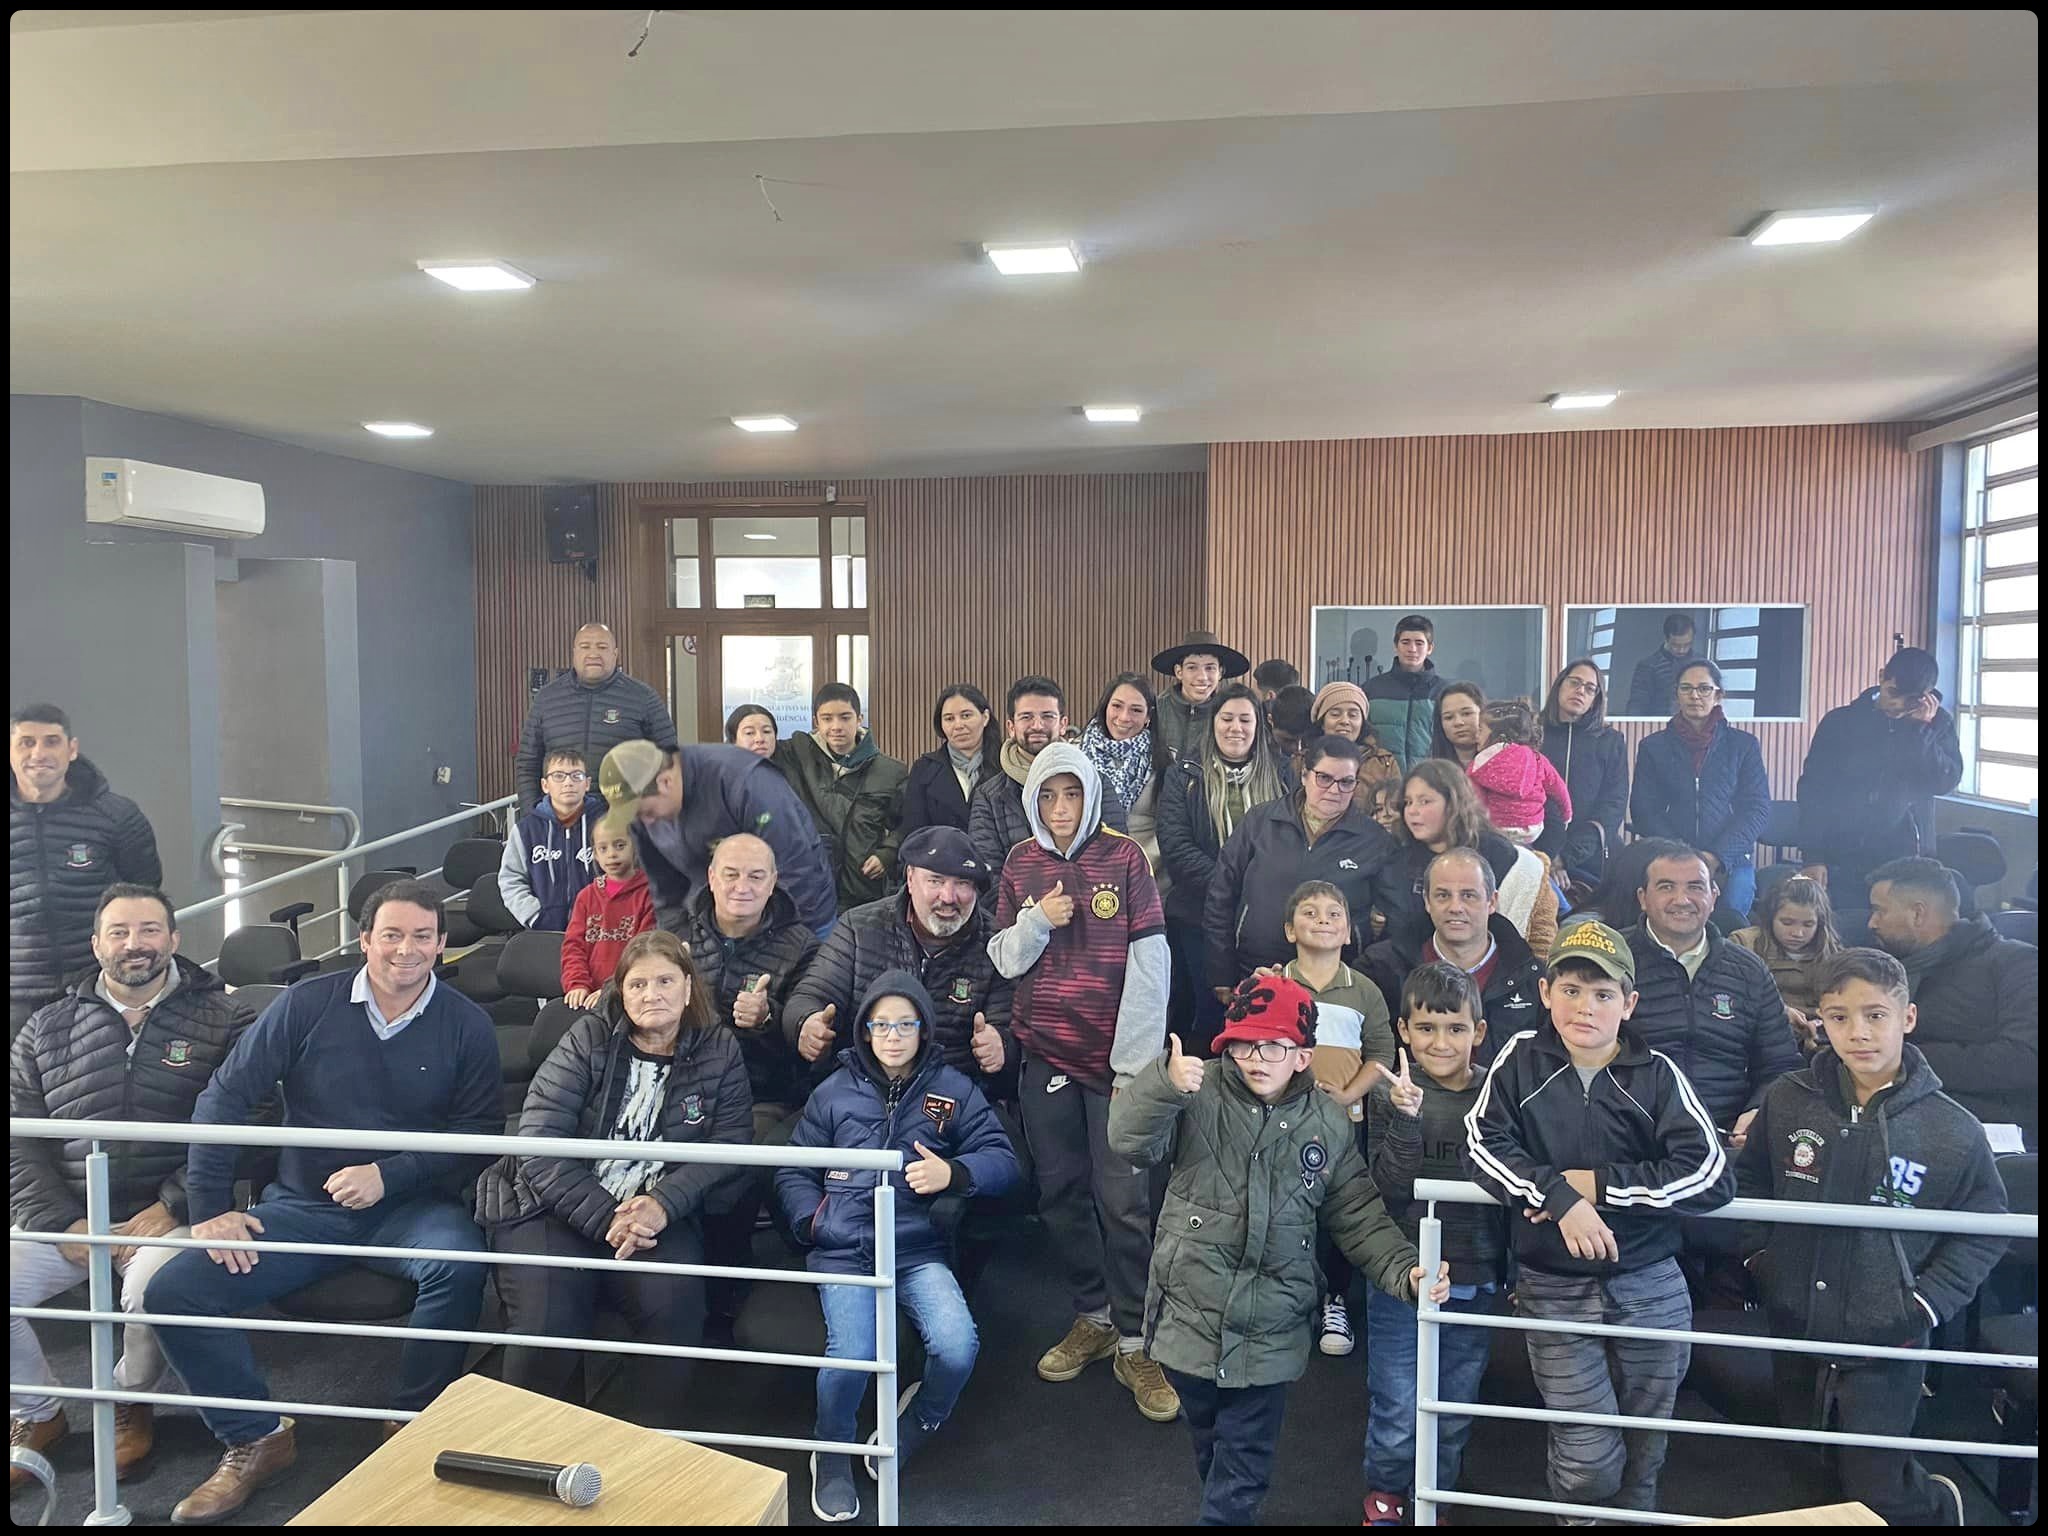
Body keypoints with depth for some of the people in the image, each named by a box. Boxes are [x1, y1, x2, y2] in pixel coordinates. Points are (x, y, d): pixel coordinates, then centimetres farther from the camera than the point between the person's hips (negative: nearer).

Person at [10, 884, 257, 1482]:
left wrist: (171, 1208, -15)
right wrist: (64, 1223, -6)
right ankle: (35, 1413, 13)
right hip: (66, 1213, 4)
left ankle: (130, 1402, 3)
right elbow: (20, 1140, 7)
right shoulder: (48, 1028, 13)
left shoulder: (221, 1020, 2)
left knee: (153, 1288, -33)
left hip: (168, 1214, -4)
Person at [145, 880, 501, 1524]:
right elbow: (225, 1097, -1)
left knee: (459, 1264, -33)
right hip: (301, 1206, 2)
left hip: (407, 1207, -2)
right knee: (172, 1290, -16)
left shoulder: (467, 1025, -3)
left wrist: (390, 1175, -18)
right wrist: (209, 1209, -6)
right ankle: (256, 1440, 4)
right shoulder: (308, 1003, -2)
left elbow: (480, 1131, -5)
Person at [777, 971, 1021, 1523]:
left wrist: (953, 1173, -16)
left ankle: (917, 1421, 13)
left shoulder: (952, 1088, 9)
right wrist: (813, 1222, -1)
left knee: (958, 1347, -24)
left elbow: (1004, 1161, 3)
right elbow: (793, 1171, 17)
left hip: (918, 1249, 0)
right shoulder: (835, 1091, 12)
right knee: (851, 1356, -26)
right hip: (844, 1251, 0)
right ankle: (833, 1456, 9)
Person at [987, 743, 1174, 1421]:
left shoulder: (1123, 856, -4)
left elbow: (1149, 962, -8)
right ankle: (1093, 1319, 28)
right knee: (1060, 1193, 10)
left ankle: (1134, 1345, 10)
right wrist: (1037, 920, -14)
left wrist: (1137, 1059, -12)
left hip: (1114, 1055, -3)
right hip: (1045, 1054, 4)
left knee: (1123, 1201, -3)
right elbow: (1005, 960, 7)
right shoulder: (1020, 863, 6)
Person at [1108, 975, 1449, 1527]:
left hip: (1270, 1333, 0)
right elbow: (1130, 1140, -23)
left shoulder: (1327, 1125, -2)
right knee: (1210, 1447, 23)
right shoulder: (1200, 1094, -10)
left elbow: (1359, 1219, 3)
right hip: (1191, 1317, 1)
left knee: (1244, 1467, 9)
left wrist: (1404, 1271, -13)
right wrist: (1165, 1083, -42)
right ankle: (1228, 1509, 48)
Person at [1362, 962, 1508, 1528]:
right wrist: (1406, 1116, -30)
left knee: (1455, 1412, 14)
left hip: (1475, 1282, 2)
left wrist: (1512, 1270, 8)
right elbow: (1390, 1187, -17)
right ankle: (1383, 1493, 32)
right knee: (1397, 1412, 5)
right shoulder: (1392, 1095, -9)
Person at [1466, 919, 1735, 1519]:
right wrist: (1561, 1196, -24)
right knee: (1587, 1461, -3)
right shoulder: (1521, 1058, -3)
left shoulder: (1657, 1074, -4)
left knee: (1642, 1455, 16)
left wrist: (1597, 1183, -16)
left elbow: (1712, 1177, -12)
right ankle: (1576, 1513, 28)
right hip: (1553, 1289, -1)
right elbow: (1484, 1145, -10)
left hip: (1649, 1288, 1)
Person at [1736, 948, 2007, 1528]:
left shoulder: (1952, 1129, -13)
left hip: (1886, 1348, -3)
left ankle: (1937, 1503, 39)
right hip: (1795, 1332, 3)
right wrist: (1760, 1256, -1)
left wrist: (1925, 1306, -10)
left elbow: (1984, 1230, -1)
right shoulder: (1787, 1100, -7)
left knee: (1874, 1496, 6)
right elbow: (1749, 1178, 9)